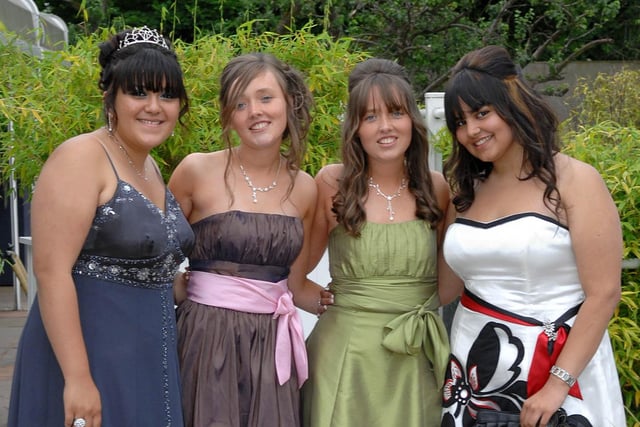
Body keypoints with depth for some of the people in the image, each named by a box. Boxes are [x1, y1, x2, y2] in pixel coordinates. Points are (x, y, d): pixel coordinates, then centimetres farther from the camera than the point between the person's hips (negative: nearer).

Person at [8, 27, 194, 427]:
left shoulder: (151, 168, 11)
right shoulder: (81, 157, -13)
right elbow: (51, 271, -21)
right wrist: (77, 377, -24)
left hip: (148, 359, 8)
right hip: (87, 352, -8)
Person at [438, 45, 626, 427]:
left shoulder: (575, 181, -9)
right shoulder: (466, 190, 8)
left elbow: (603, 294, -13)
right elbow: (444, 287, 8)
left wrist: (557, 384, -17)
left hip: (561, 366, -5)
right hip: (475, 369, 5)